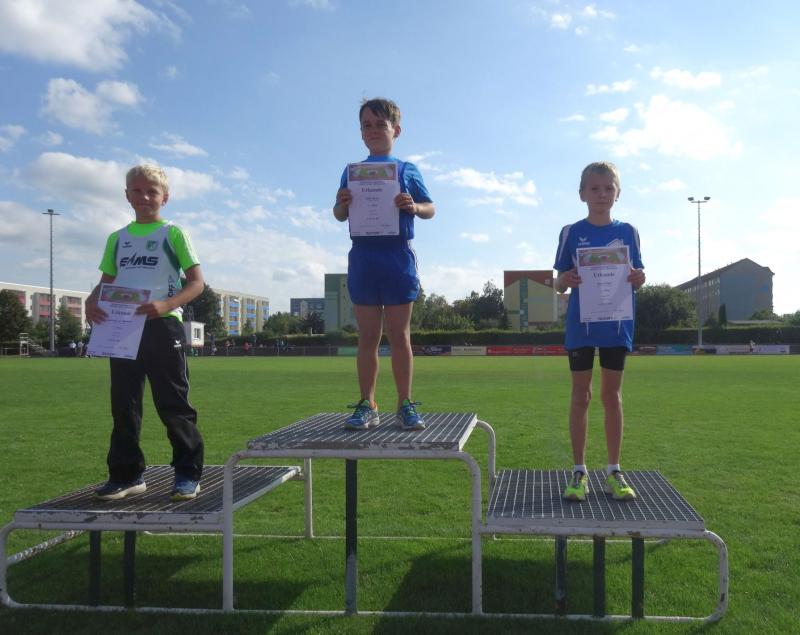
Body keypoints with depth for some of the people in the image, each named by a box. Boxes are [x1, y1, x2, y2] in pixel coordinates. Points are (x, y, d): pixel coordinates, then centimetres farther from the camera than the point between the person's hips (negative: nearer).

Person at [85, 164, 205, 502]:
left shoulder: (173, 234, 1)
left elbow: (197, 282, -5)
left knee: (173, 405, -1)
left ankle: (188, 474, 9)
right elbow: (106, 282, 17)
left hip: (162, 326, -5)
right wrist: (92, 301, -6)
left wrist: (166, 304, -22)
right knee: (124, 405, 8)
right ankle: (127, 474, 18)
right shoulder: (117, 238, 15)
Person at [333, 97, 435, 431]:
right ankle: (367, 405, 10)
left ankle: (405, 405, 8)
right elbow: (340, 216, 11)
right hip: (362, 256, 2)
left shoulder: (407, 171, 7)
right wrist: (341, 203, -12)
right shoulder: (352, 172, 12)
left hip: (398, 256, -2)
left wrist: (414, 206, -16)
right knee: (368, 337, 5)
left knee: (399, 335, 2)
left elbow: (431, 209, 6)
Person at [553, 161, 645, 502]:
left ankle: (614, 471, 18)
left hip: (616, 323, 1)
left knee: (612, 394, 8)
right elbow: (559, 283, 1)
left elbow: (635, 279, 7)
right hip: (581, 324, -1)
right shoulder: (571, 233, 0)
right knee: (581, 394, 4)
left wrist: (638, 279, -15)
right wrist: (564, 281, -21)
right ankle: (579, 472, 13)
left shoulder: (627, 232, 4)